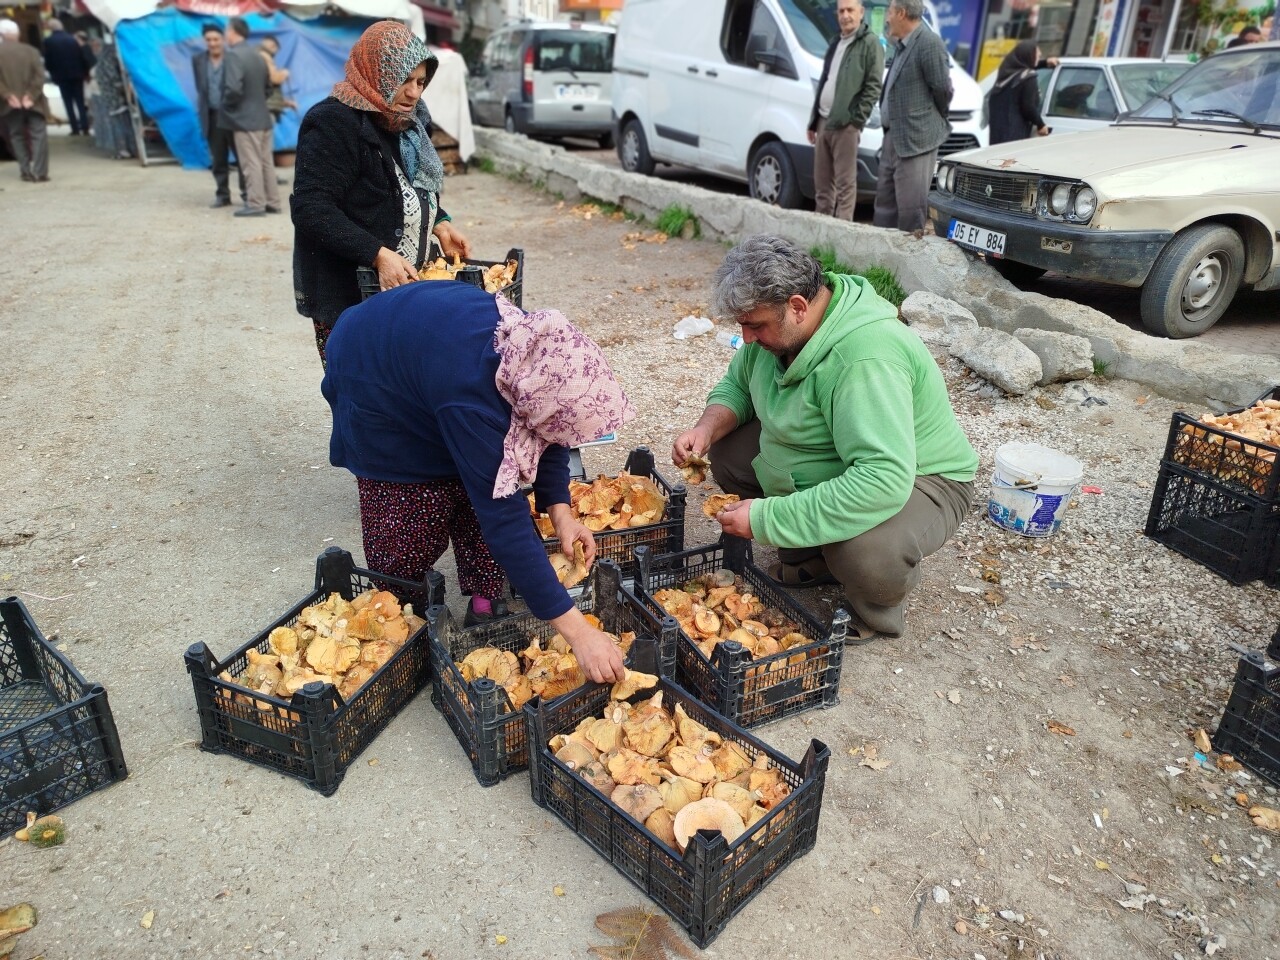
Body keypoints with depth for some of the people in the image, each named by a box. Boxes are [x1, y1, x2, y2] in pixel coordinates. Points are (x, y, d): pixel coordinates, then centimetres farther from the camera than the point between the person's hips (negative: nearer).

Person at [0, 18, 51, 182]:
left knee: (17, 136, 12)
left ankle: (26, 172, 8)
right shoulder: (31, 50, -2)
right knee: (38, 135, 1)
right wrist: (31, 96, -10)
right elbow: (39, 76, -10)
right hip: (32, 101, -1)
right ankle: (39, 172, -9)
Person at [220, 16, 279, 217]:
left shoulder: (232, 55, -15)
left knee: (251, 164, -4)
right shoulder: (257, 55, 11)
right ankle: (273, 202, 13)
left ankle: (255, 204, 0)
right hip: (262, 117, 8)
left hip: (245, 119, -8)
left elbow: (233, 89, -24)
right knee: (266, 162, 10)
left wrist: (226, 104, -7)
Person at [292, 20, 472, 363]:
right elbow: (311, 209, -22)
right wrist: (378, 254, -29)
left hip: (403, 283, 8)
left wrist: (439, 225, 7)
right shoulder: (334, 123, -14)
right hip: (345, 297, -8)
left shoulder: (407, 122, 12)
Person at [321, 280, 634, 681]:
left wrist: (559, 510, -21)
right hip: (374, 387, -6)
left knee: (483, 484, -3)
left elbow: (548, 435, -7)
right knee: (410, 530, -5)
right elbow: (505, 520, -45)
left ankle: (485, 602, 8)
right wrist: (576, 630, -45)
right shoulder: (469, 398, -46)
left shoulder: (536, 344, -26)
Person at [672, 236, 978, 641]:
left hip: (912, 480, -8)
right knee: (727, 453, -1)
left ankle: (878, 610, 0)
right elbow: (737, 385, 7)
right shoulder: (776, 323, -10)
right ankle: (810, 559, 12)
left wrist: (767, 518, -39)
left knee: (864, 551, -38)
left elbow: (883, 481, -43)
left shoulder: (865, 357, -36)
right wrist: (709, 426, -17)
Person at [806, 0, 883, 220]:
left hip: (845, 124, -7)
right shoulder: (835, 44, 19)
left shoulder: (870, 44, -4)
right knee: (822, 181, 11)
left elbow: (873, 87, -10)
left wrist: (857, 119, -16)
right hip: (823, 121, 8)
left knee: (845, 182, -5)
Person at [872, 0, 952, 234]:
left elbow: (942, 88, -12)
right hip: (893, 136, 9)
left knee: (910, 208, -6)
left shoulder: (929, 43, -13)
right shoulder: (903, 45, 15)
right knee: (885, 201, 14)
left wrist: (936, 120, 2)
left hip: (916, 139, -9)